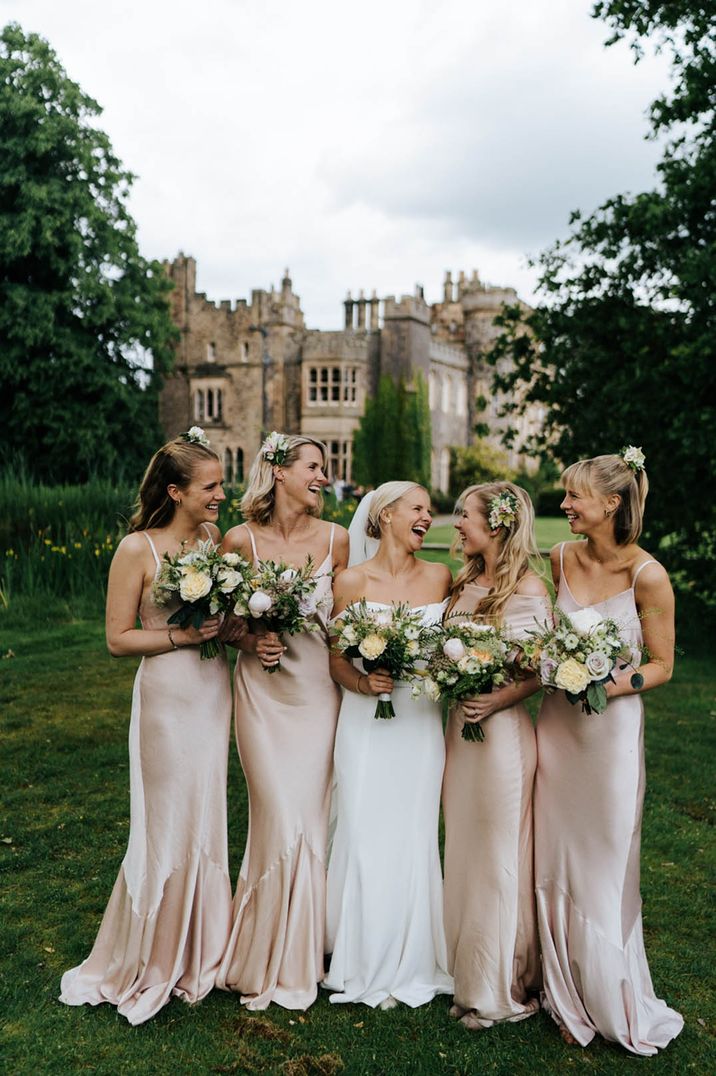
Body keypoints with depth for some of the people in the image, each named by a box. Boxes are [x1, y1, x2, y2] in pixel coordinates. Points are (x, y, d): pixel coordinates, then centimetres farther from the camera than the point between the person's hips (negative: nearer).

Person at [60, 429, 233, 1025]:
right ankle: (154, 962, 27)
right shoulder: (138, 549, -12)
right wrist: (182, 635, -19)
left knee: (208, 820, 14)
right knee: (171, 825, 5)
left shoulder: (215, 537, 4)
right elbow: (118, 638, -10)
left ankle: (202, 950, 33)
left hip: (217, 691, 5)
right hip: (169, 693, -5)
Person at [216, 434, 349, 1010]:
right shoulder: (241, 540, -5)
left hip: (319, 688, 2)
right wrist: (249, 641, -13)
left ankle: (302, 957, 26)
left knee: (312, 822, 6)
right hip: (263, 689, -2)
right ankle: (264, 961, 19)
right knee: (281, 822, -4)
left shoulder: (335, 538, 0)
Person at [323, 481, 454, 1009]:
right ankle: (367, 965, 23)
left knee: (414, 840, 8)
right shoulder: (353, 581, -3)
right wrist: (363, 682, -17)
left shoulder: (440, 577, 4)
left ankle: (410, 965, 26)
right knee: (366, 840, 4)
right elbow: (337, 660, 1)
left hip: (422, 723, 2)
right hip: (367, 723, -2)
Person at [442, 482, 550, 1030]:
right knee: (462, 851, 15)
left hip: (503, 730, -7)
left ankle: (503, 989, 24)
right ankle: (468, 976, 32)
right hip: (458, 727, 7)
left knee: (498, 858, 5)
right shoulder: (464, 583, 8)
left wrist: (498, 699, -22)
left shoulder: (528, 589, -11)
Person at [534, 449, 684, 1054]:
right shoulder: (561, 560, 1)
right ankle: (572, 1002, 31)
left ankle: (618, 1008, 29)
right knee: (556, 865, 12)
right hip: (557, 725, 5)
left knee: (605, 872, 7)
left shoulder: (647, 576, -14)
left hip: (612, 728, -5)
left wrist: (614, 684, -22)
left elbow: (662, 666, -6)